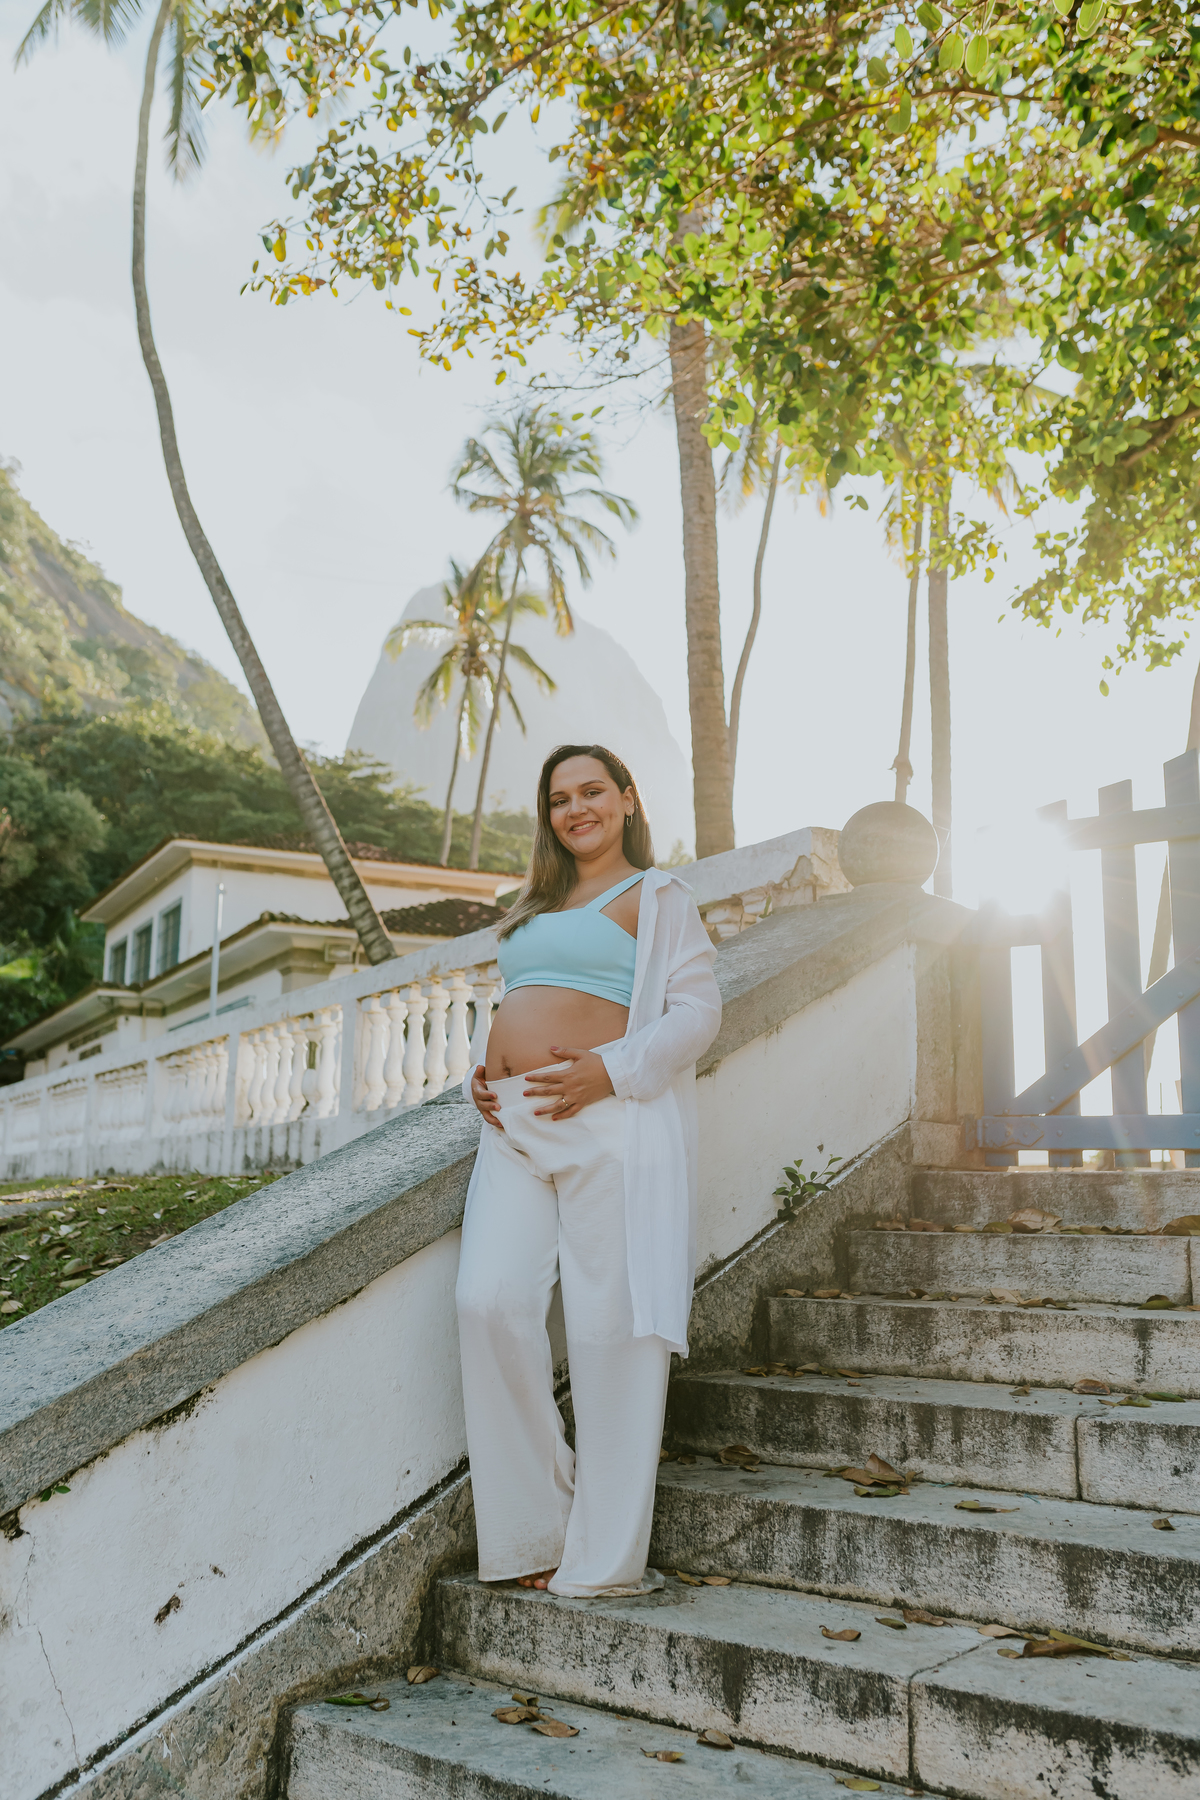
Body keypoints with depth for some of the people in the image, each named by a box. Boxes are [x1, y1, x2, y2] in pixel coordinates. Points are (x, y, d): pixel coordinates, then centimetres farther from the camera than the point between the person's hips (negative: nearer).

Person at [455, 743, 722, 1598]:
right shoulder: (536, 908, 27)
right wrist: (485, 1074, 11)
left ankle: (606, 1556, 6)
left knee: (610, 1323, -6)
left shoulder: (655, 896, 7)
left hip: (609, 1122, -6)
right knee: (490, 1301, -9)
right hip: (518, 1125, 6)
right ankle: (536, 1532, 5)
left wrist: (611, 1071, -16)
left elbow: (698, 1010, -3)